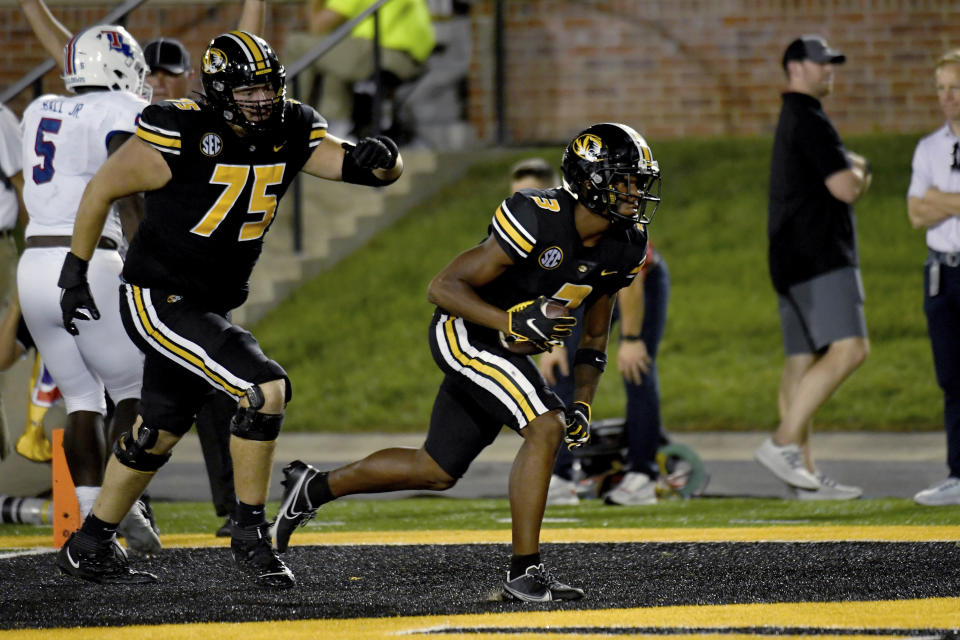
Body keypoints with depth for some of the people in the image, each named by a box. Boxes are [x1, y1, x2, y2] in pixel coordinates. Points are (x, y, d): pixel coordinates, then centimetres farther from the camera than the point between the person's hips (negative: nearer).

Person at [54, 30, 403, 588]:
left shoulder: (292, 133, -3)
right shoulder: (180, 135, -21)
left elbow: (387, 171, -6)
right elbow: (104, 189, -10)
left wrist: (377, 159, -31)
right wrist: (76, 270, -5)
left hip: (210, 306, 8)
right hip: (158, 299, -8)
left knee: (160, 433, 20)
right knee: (266, 390, -20)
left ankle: (89, 548, 35)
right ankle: (251, 535, -7)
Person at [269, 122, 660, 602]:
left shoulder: (624, 248, -3)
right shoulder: (536, 220, -27)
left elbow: (593, 336, 11)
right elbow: (442, 288, -23)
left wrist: (582, 403, -3)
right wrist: (513, 323, -34)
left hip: (502, 350, 8)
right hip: (464, 334, -8)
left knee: (438, 471, 16)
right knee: (545, 428, -25)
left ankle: (314, 487, 34)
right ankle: (524, 572, -19)